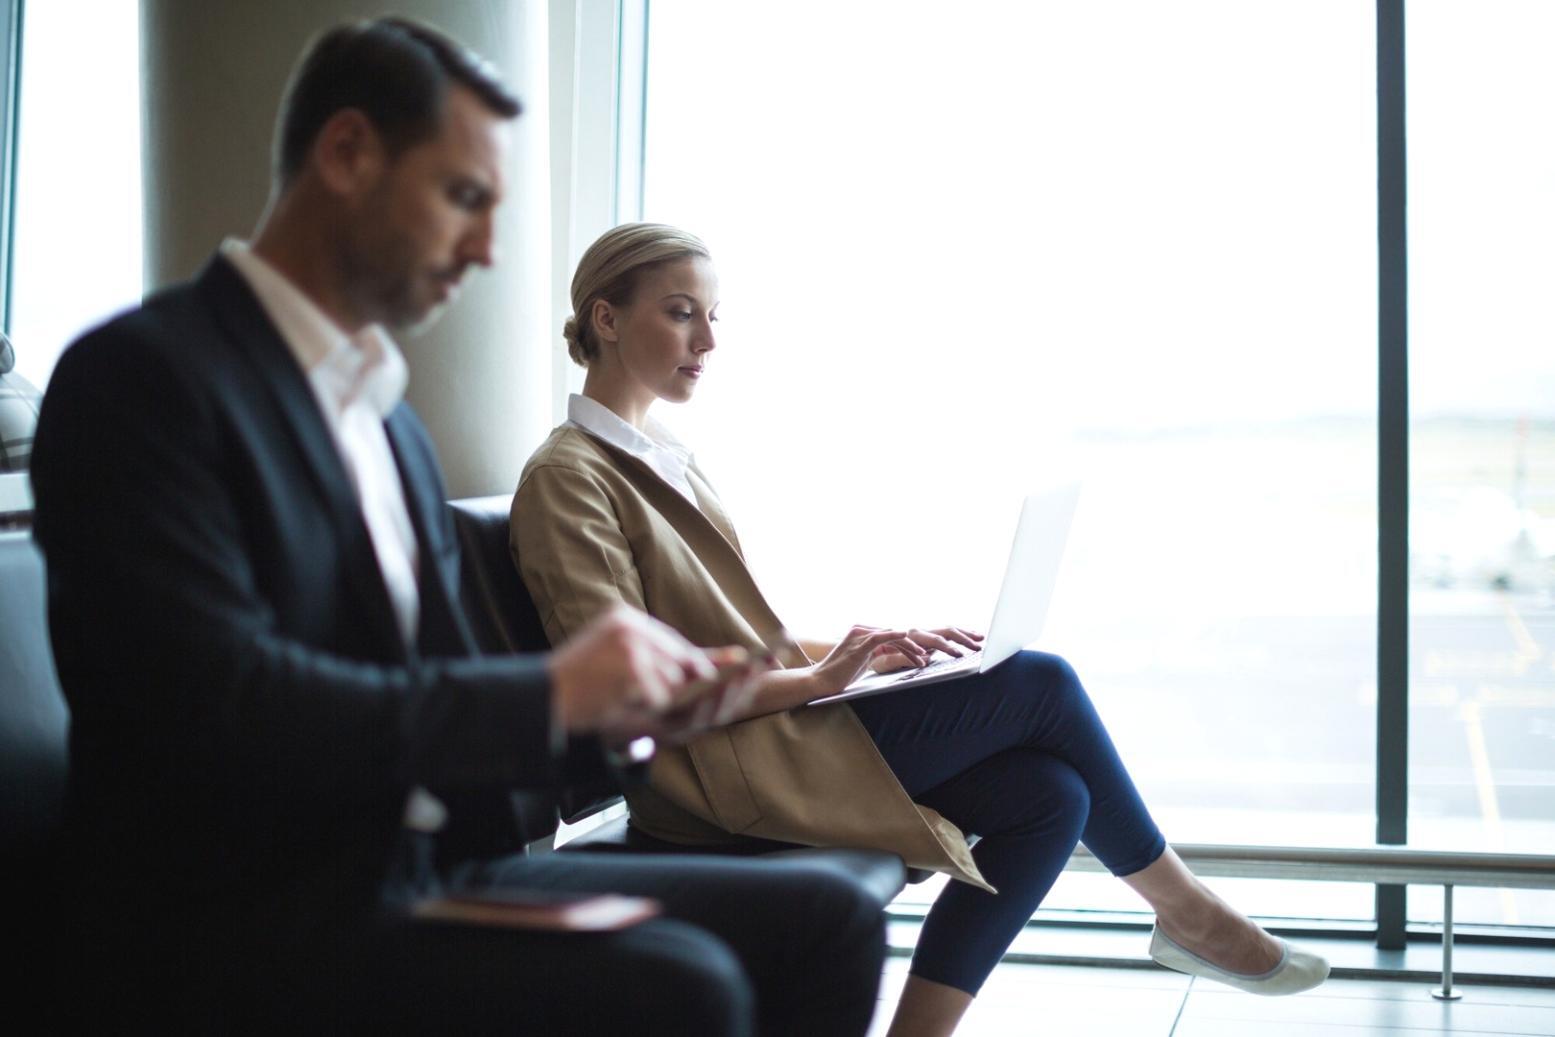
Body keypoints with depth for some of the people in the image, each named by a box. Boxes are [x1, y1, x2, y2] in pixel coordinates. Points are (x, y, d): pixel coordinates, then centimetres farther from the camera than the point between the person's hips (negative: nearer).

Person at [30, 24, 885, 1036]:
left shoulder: (393, 422, 17)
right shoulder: (142, 375, -9)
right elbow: (223, 707, -21)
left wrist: (615, 705, -3)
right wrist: (550, 692, -17)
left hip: (419, 870, 8)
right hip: (241, 925, -8)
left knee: (825, 919, -4)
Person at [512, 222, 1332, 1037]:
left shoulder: (664, 459, 18)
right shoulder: (566, 478, -9)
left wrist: (876, 648, 4)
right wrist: (814, 679, -19)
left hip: (772, 730, 9)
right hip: (726, 771, -9)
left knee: (1050, 795, -6)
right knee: (1040, 684, -7)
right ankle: (1183, 911, 13)